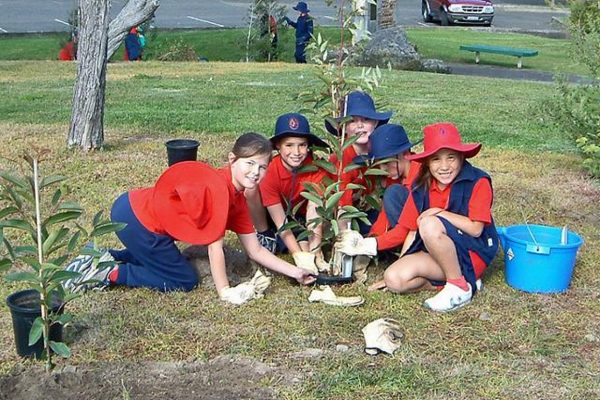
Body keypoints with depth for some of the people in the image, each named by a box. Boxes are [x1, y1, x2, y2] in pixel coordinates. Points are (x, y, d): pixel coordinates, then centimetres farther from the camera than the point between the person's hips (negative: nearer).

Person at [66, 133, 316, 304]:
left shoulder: (237, 199, 7)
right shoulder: (218, 187, -22)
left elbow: (255, 251, 8)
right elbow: (215, 246, -19)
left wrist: (295, 272, 4)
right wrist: (225, 291, -14)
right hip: (132, 216, -9)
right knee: (184, 281, 3)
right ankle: (109, 274, 3)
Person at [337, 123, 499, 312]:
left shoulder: (477, 181, -13)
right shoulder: (422, 188, 2)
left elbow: (475, 229, -17)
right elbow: (408, 229, 4)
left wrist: (441, 214, -20)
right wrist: (368, 245, -3)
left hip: (472, 253, -5)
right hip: (437, 256, 5)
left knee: (430, 224, -32)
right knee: (394, 279, -18)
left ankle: (460, 286, -16)